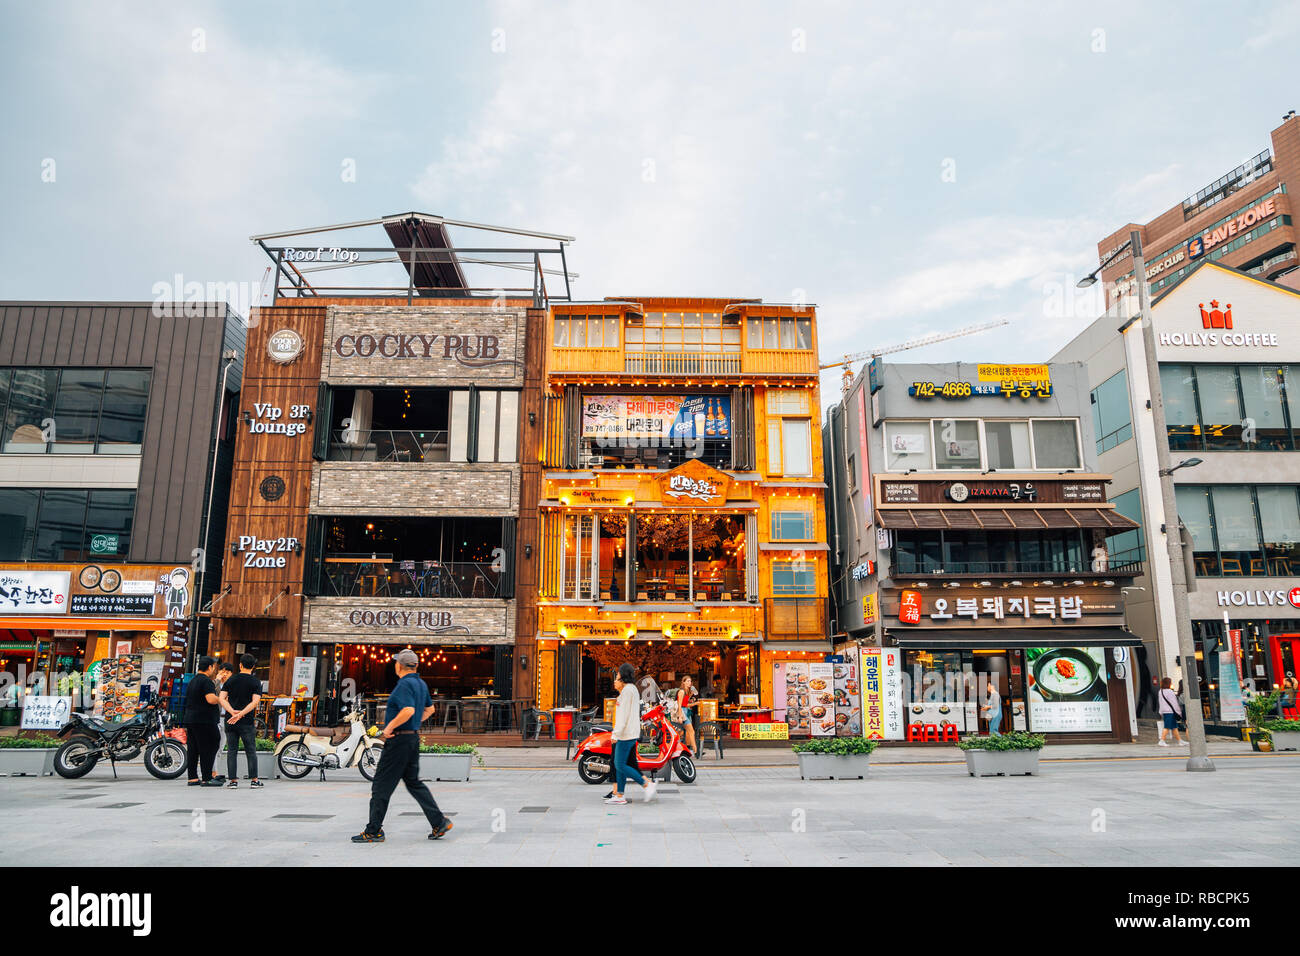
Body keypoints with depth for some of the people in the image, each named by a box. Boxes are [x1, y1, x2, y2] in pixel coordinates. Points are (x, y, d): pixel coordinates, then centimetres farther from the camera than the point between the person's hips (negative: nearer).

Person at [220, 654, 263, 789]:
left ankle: (233, 780, 5)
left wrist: (232, 712, -13)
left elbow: (222, 699, -4)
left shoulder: (231, 680, 7)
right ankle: (254, 780, 6)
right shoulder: (256, 682, -1)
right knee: (251, 751, 6)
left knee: (231, 751, 7)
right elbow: (255, 702, -13)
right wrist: (240, 714, -16)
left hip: (230, 722, 2)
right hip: (247, 722, -2)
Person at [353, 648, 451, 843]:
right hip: (414, 738, 9)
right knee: (414, 783, 14)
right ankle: (439, 822, 11)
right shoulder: (421, 684, 12)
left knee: (381, 785, 2)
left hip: (399, 740, -9)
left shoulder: (404, 684, -17)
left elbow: (408, 710, -31)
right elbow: (430, 709, 24)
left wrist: (389, 727, -20)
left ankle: (373, 831, 10)